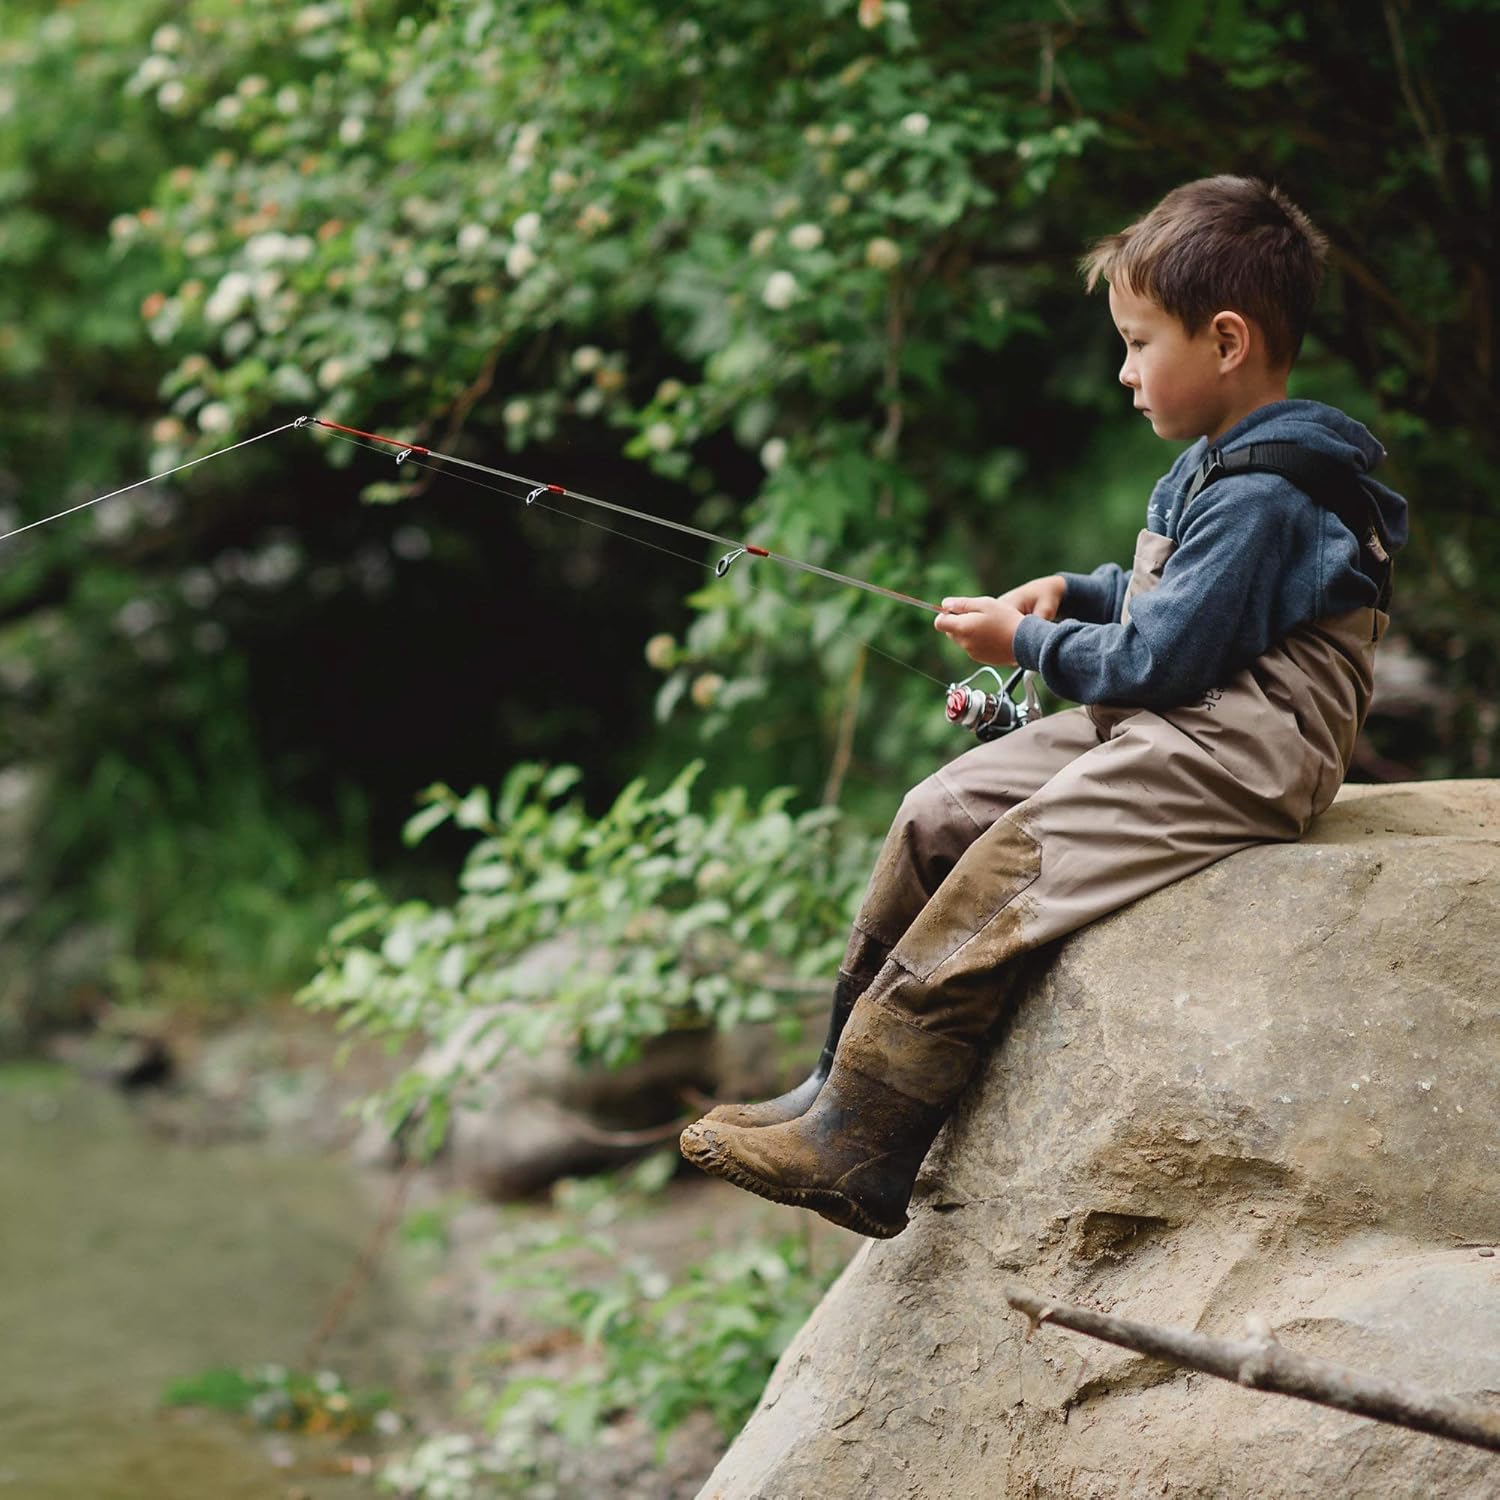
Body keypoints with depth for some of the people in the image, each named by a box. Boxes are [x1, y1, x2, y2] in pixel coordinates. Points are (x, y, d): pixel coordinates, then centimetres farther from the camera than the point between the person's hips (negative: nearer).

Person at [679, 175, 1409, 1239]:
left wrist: (1027, 645, -7)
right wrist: (1076, 591, 11)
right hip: (1160, 725, 11)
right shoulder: (1218, 467, 14)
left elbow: (1157, 660, -21)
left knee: (1004, 872, -23)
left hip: (1233, 754, -11)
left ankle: (855, 1146, -23)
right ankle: (851, 1076, 6)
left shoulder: (1263, 500, -19)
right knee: (941, 813, 3)